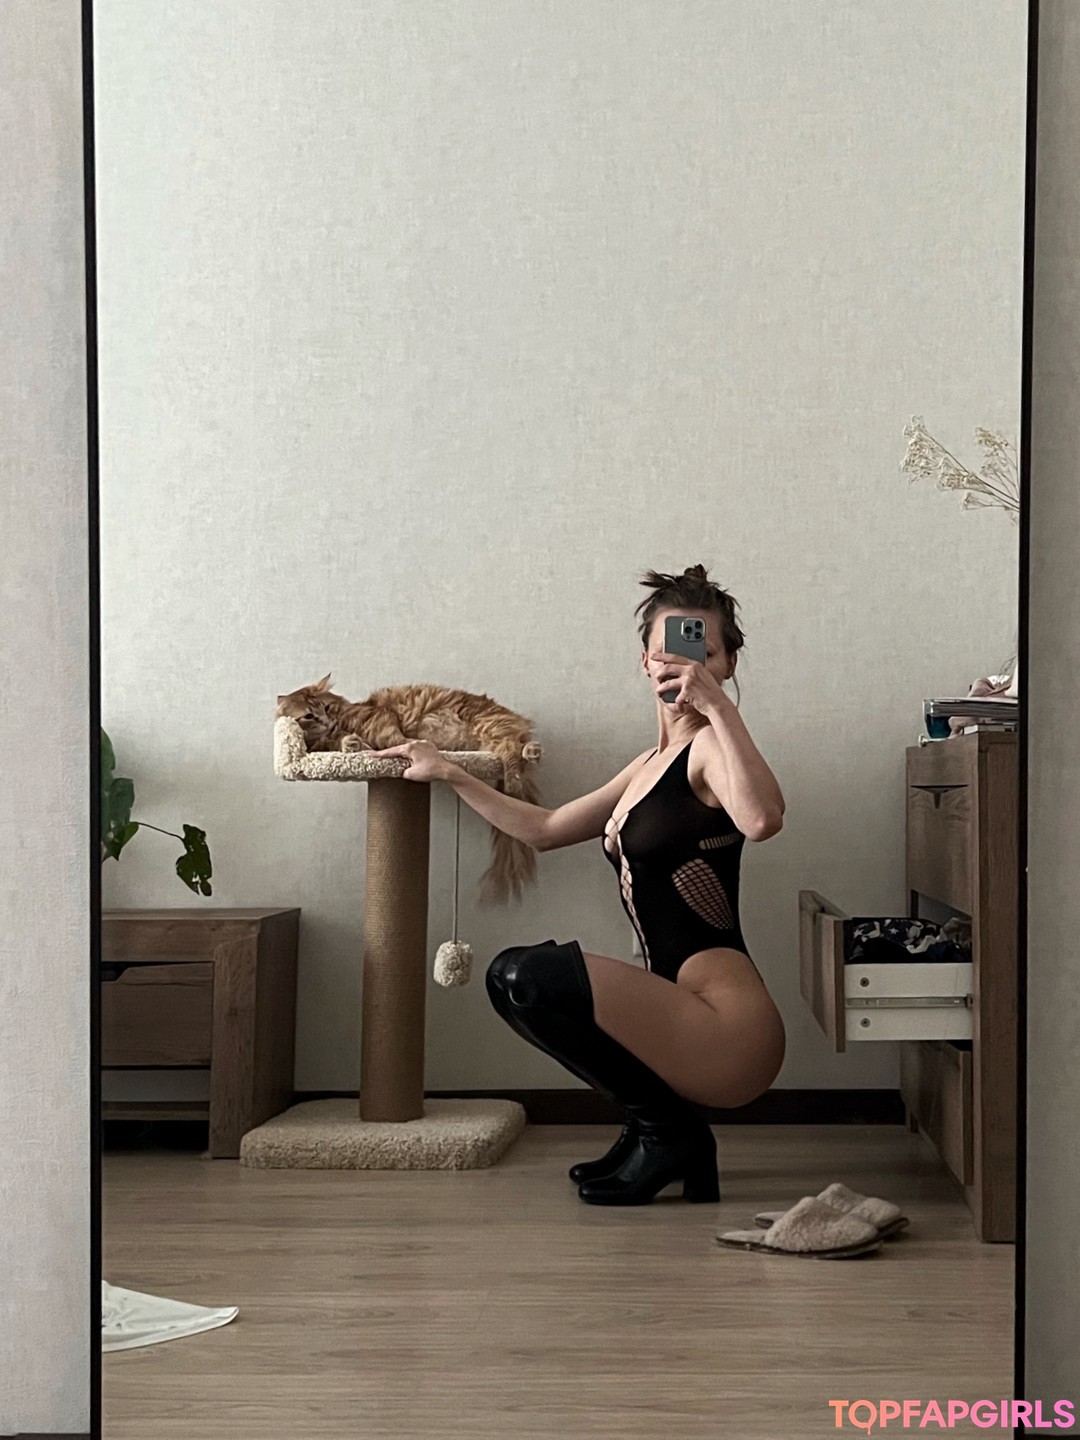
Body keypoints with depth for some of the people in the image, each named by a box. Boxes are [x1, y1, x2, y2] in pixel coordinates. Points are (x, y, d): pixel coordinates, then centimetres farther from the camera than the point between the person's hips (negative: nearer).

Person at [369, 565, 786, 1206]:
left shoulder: (709, 747, -9)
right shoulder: (650, 766, 18)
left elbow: (762, 819, -33)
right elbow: (546, 828, 32)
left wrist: (716, 704, -29)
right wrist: (449, 773, 34)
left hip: (727, 1029, -10)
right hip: (685, 1013, 10)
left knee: (523, 977, -19)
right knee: (516, 978, 24)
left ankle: (665, 1129, -2)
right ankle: (667, 1128, 14)